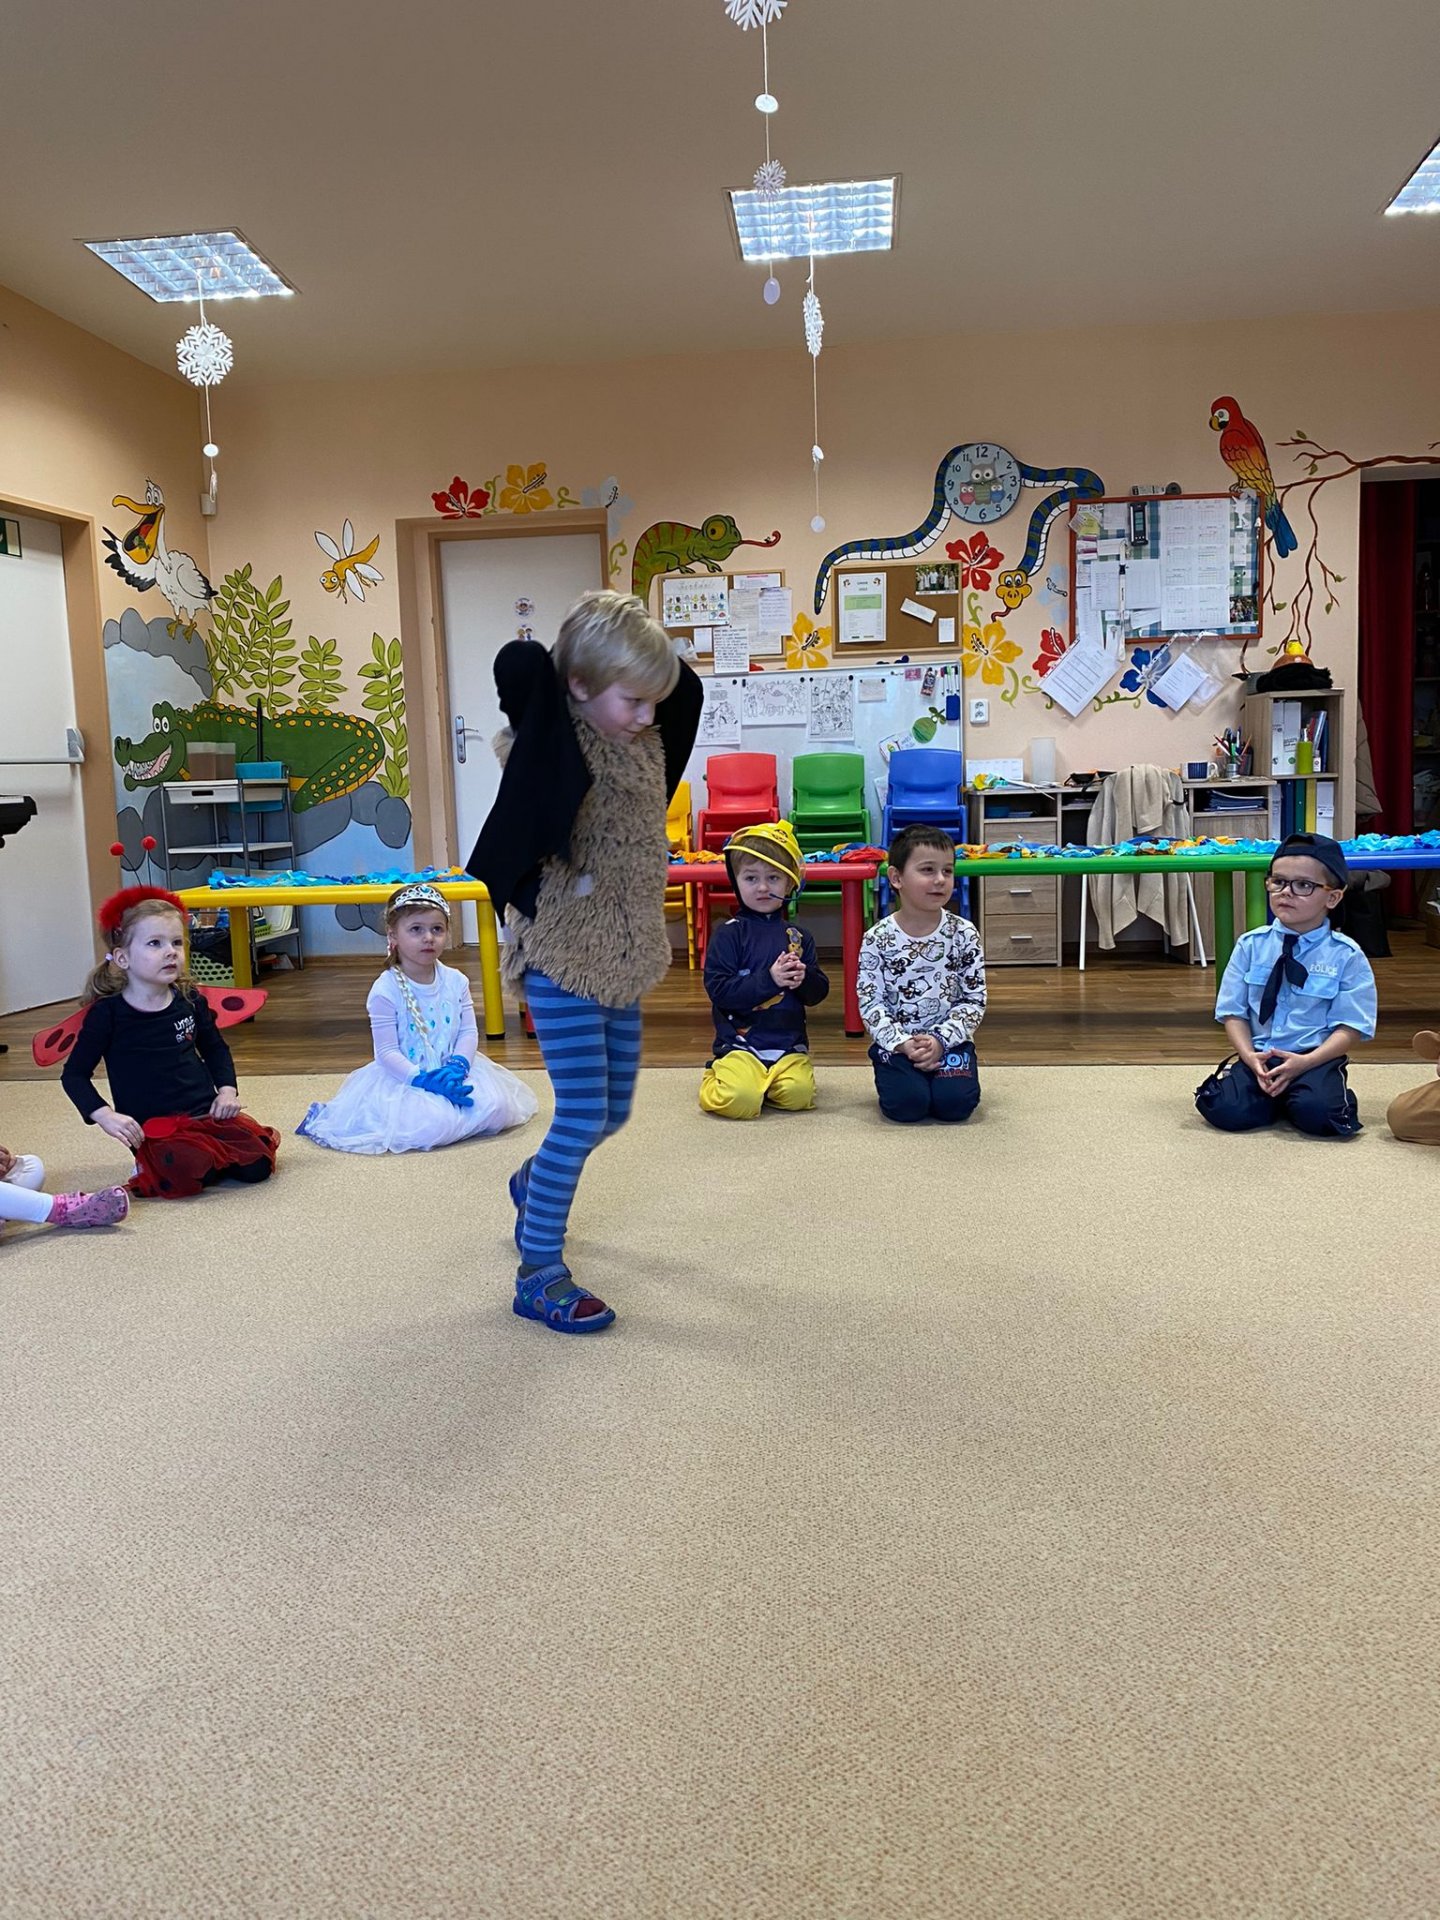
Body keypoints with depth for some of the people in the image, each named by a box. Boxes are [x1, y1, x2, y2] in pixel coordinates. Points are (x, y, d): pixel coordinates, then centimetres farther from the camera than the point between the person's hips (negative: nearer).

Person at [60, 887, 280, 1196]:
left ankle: (207, 1152, 13)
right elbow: (74, 1074, -1)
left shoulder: (190, 1000, 5)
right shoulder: (108, 1013, -7)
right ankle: (154, 1164, 2)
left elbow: (214, 1048, 21)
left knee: (257, 1165, -16)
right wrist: (105, 1116, -16)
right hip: (154, 1128, -4)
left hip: (207, 1113, 4)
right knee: (187, 1174, -32)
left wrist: (227, 1089, 4)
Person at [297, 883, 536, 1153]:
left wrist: (458, 1064, -18)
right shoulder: (385, 991, -13)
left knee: (496, 1107, -18)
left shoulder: (455, 981, 3)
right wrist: (421, 1078, -26)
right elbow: (387, 1051, -14)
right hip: (405, 1077, -4)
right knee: (431, 1126, -27)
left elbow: (469, 1031, 1)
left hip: (450, 1070, 4)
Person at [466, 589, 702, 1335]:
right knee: (583, 1113, -8)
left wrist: (647, 664, 5)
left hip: (622, 957, 8)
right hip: (562, 957, -8)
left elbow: (687, 688, 20)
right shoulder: (557, 739, -15)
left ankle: (532, 1182, 47)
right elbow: (516, 663, -31)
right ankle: (538, 1275, 5)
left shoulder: (648, 738, 5)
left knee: (614, 1110, 17)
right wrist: (568, 666, -11)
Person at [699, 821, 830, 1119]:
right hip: (740, 1044, -4)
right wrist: (769, 979, -19)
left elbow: (818, 993, 11)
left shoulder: (798, 937, 11)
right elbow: (719, 990, -12)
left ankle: (763, 1081, 12)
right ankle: (714, 1077, 10)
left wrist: (804, 979, -12)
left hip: (789, 1045, 4)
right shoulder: (728, 934, -3)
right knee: (740, 1101, -25)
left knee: (798, 1094, -21)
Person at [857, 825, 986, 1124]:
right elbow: (870, 1004, -6)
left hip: (950, 1040, 1)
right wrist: (903, 1043, -19)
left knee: (955, 1103, -22)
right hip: (895, 1042, -1)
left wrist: (940, 1040, -14)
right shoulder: (877, 939, -6)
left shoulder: (963, 934, -3)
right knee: (906, 1104, -24)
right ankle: (898, 1075, 10)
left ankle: (940, 1073, 11)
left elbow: (974, 1000, -2)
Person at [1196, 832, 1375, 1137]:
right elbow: (1234, 1012, 4)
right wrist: (1249, 1056, -14)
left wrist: (1304, 1062, -20)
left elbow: (1349, 1027, -4)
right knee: (1226, 1111, -23)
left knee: (1316, 1114, -32)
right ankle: (1274, 1098, 8)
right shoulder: (1250, 945, 4)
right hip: (1258, 1056, 2)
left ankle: (1293, 1098, 4)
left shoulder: (1346, 956, -3)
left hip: (1315, 1059, -2)